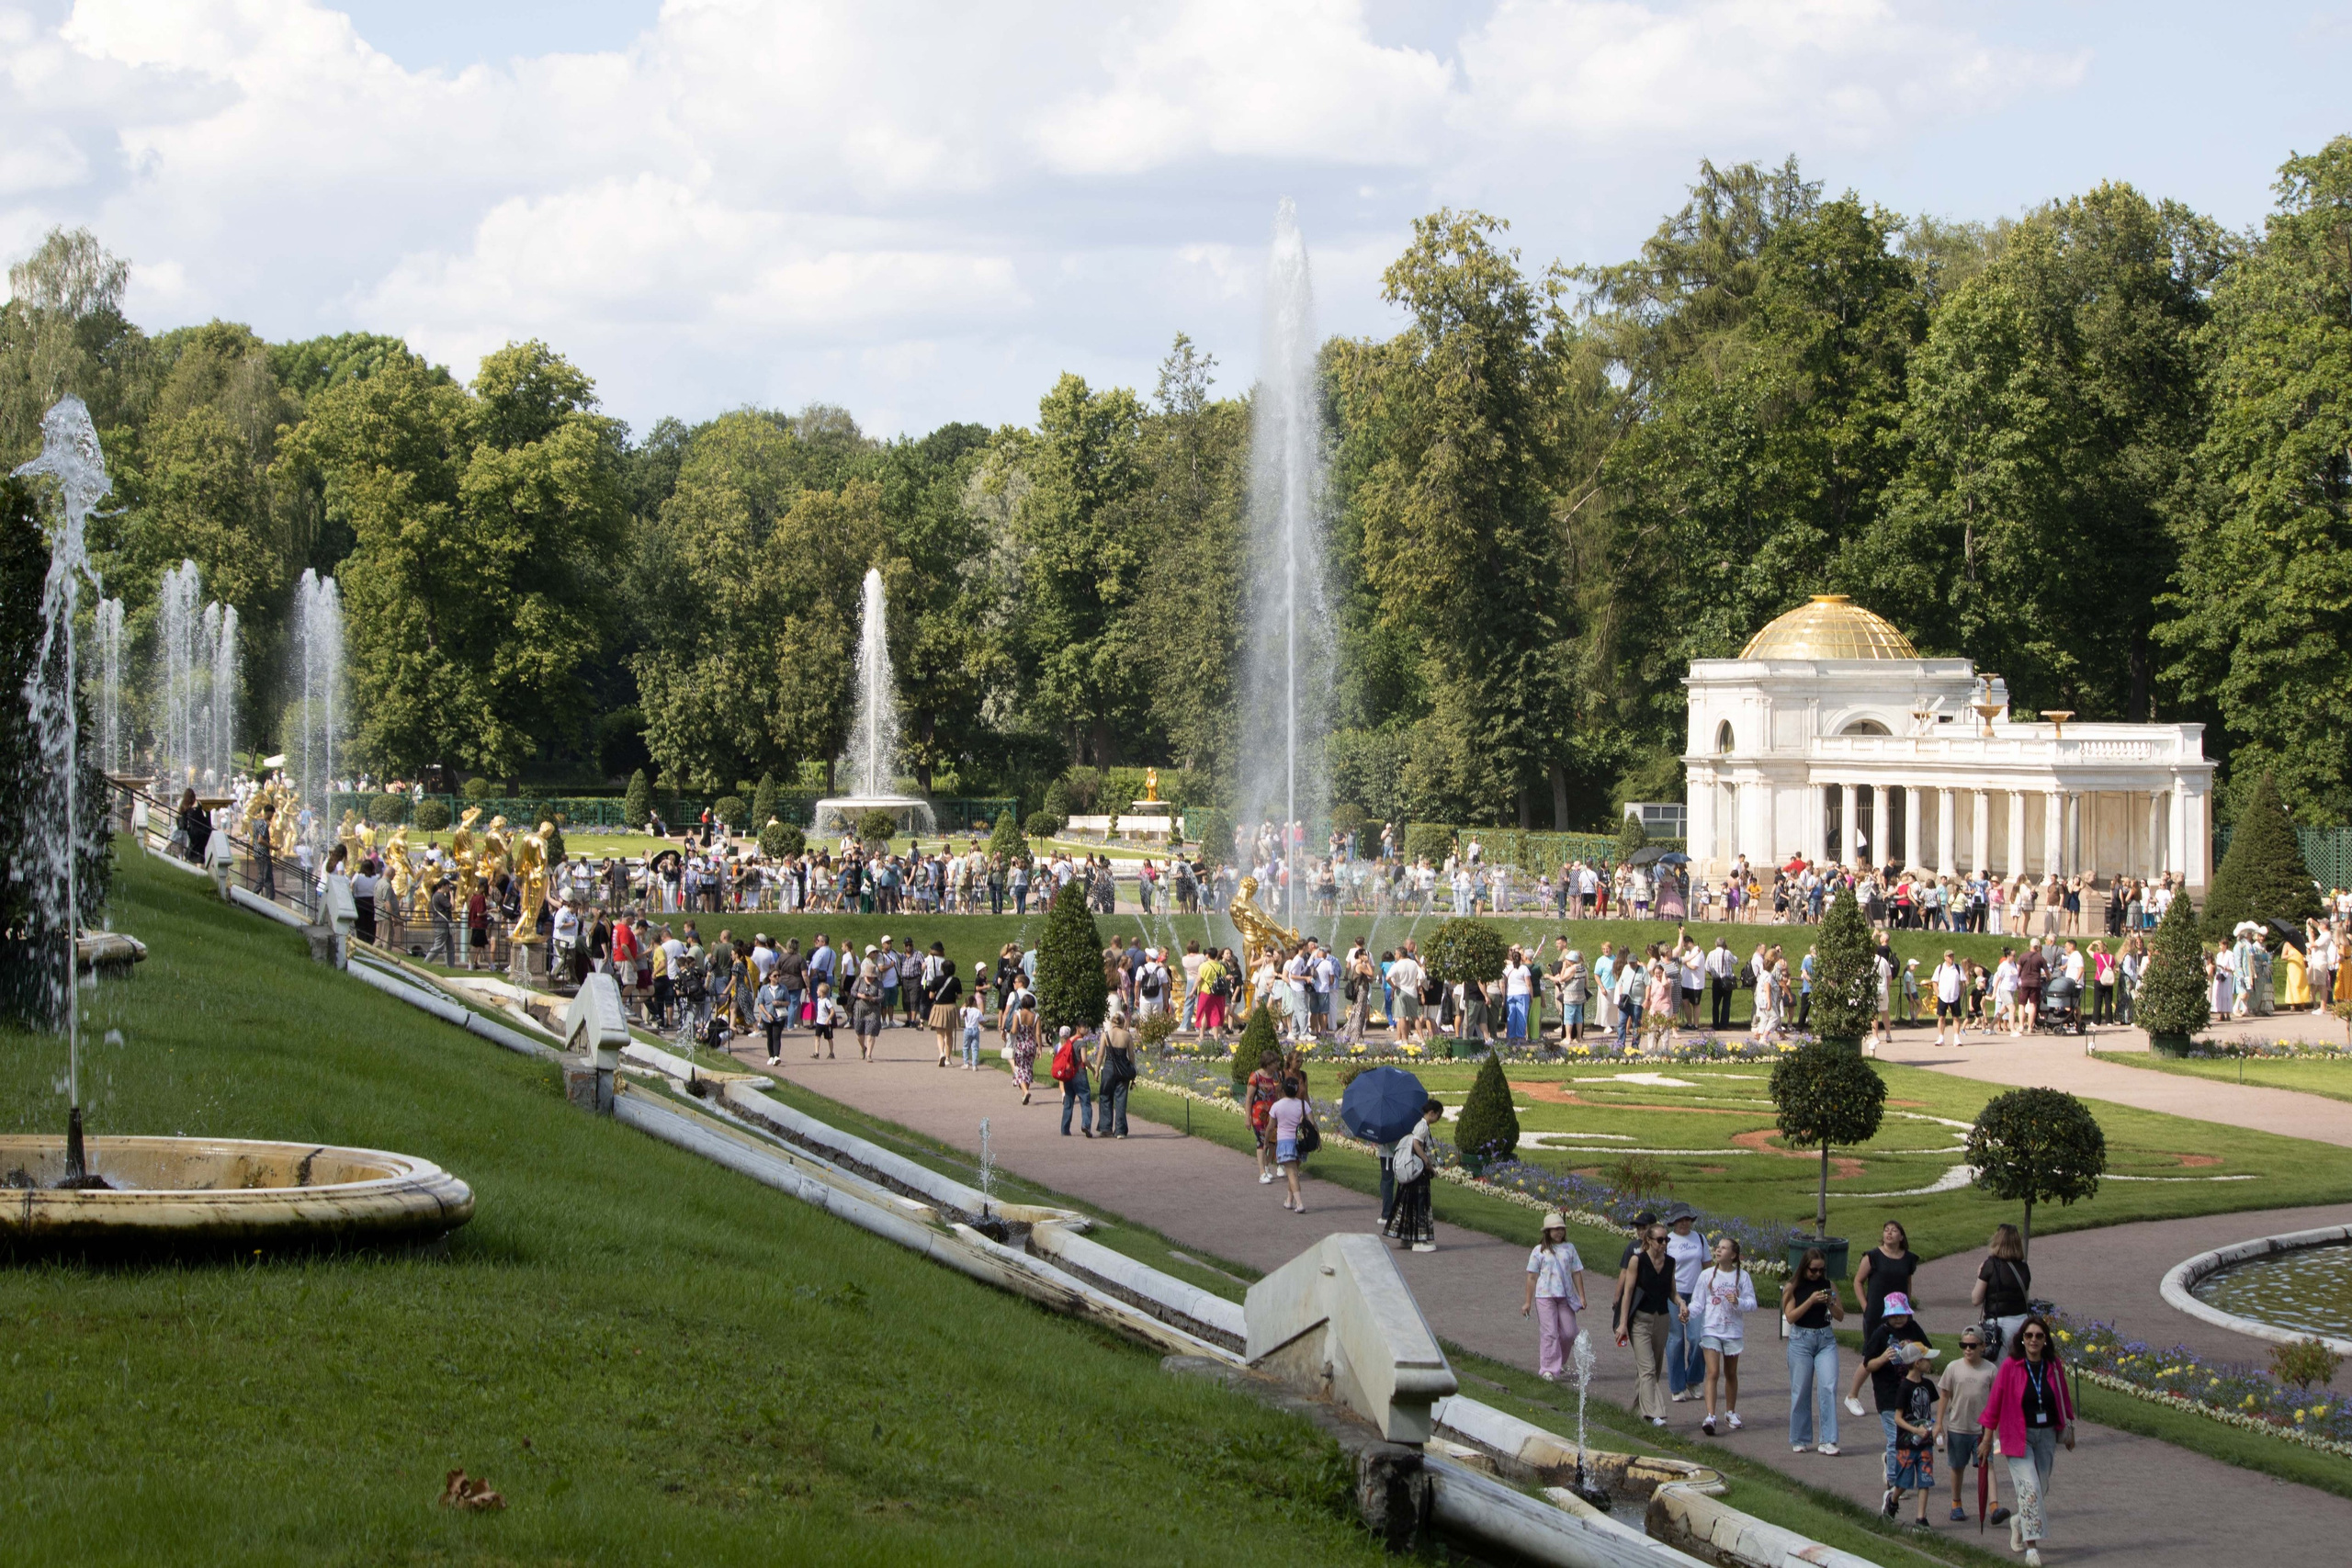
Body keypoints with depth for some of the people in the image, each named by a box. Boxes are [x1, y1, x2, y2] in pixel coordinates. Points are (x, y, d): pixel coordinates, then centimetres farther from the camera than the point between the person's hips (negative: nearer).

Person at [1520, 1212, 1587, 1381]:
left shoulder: (1569, 1249, 9)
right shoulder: (1539, 1251, 1)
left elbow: (1576, 1273, 11)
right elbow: (1532, 1277, 3)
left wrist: (1581, 1297, 6)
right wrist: (1528, 1302, 2)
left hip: (1566, 1297, 3)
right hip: (1545, 1296, -3)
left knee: (1569, 1333, 2)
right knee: (1549, 1333, -8)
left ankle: (1560, 1362, 27)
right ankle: (1548, 1369, -4)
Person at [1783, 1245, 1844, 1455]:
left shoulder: (1829, 1285, 6)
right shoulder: (1793, 1287, 0)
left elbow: (1840, 1316, 8)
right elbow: (1790, 1316, -9)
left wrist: (1831, 1303, -12)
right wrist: (1810, 1301, -19)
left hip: (1826, 1339, 2)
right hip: (1801, 1339, -2)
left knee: (1828, 1387, -11)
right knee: (1801, 1391, 3)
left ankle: (1828, 1440, -11)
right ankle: (1799, 1440, 16)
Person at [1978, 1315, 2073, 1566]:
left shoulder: (2054, 1366, 0)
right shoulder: (2010, 1366, -10)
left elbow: (2064, 1398, 14)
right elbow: (1995, 1400, -5)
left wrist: (2069, 1430, 20)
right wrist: (1988, 1435, -3)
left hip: (2047, 1434, 4)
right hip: (2018, 1435, -4)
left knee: (2041, 1488, 11)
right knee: (2029, 1487, -15)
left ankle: (2018, 1520, 41)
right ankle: (2032, 1546, -14)